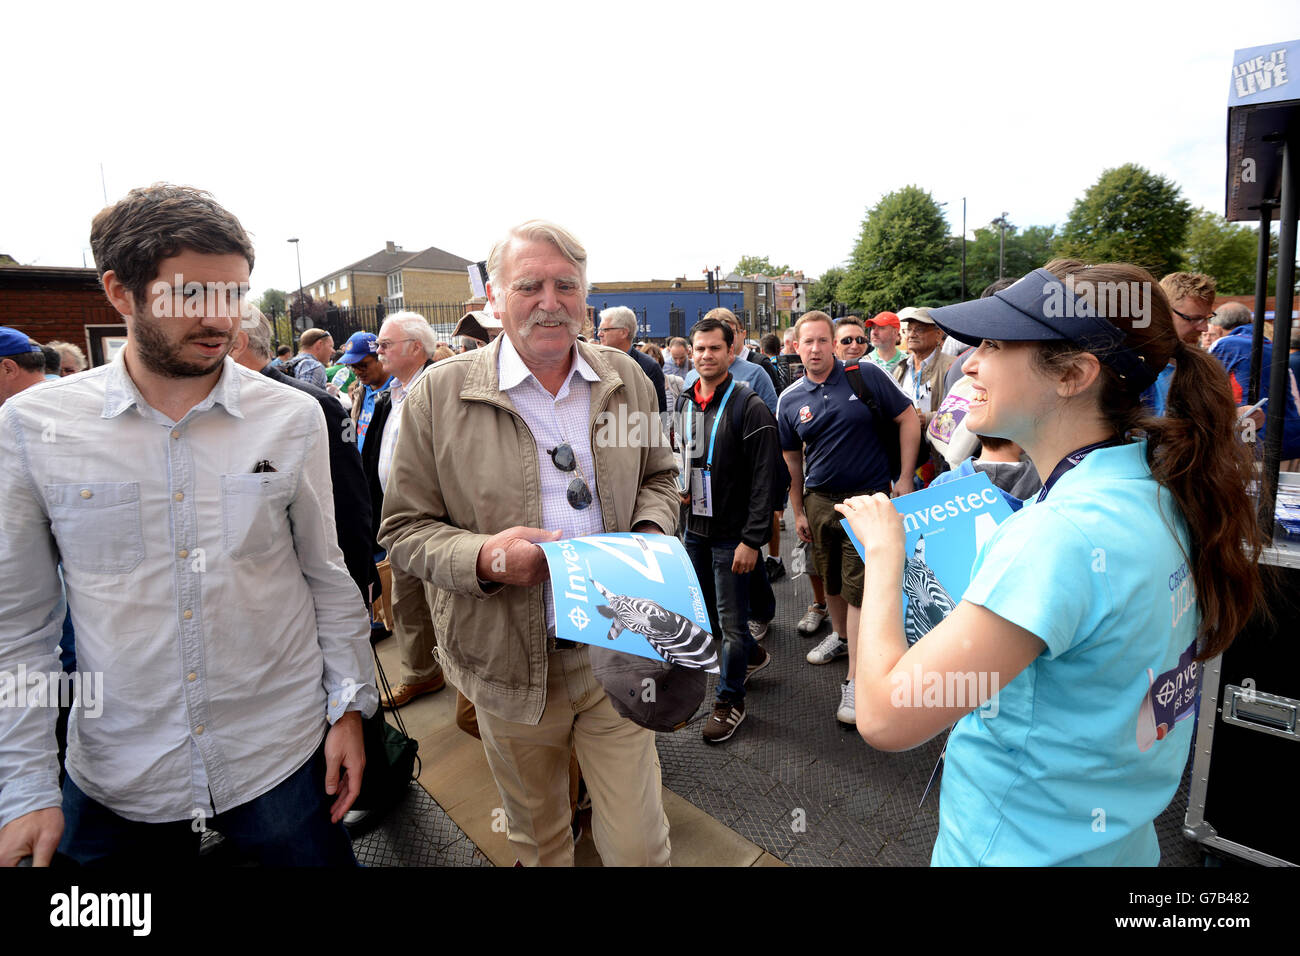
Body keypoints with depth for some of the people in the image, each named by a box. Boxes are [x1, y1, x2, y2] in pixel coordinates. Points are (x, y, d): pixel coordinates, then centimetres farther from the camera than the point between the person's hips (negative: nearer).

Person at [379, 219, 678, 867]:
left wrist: (650, 534, -7)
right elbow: (404, 529, -4)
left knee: (638, 843, 11)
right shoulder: (438, 393, -8)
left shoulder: (626, 379, 2)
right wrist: (482, 557, -23)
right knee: (537, 838, 24)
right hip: (510, 664, -1)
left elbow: (659, 477, 14)